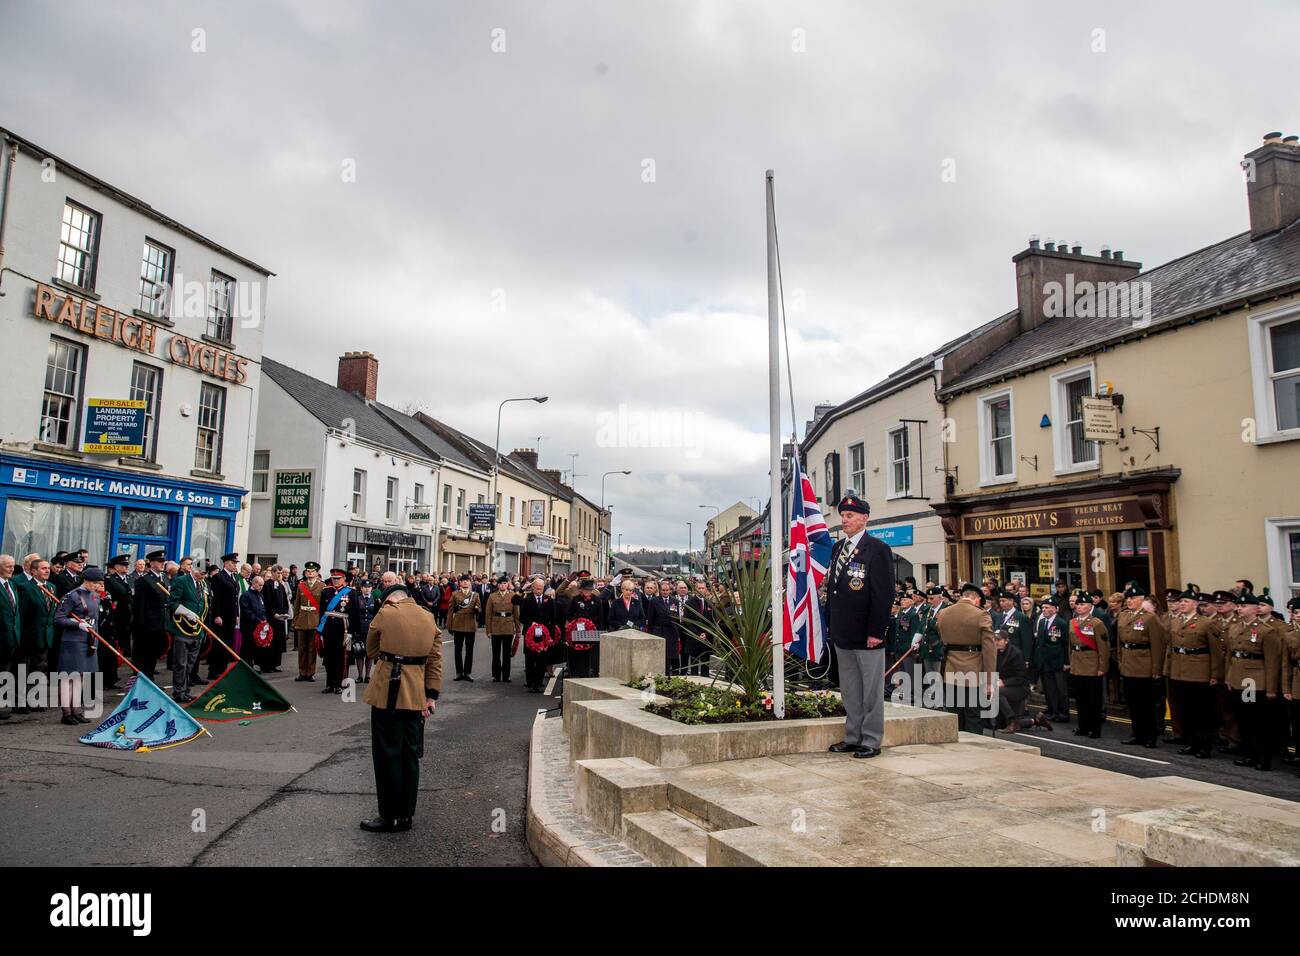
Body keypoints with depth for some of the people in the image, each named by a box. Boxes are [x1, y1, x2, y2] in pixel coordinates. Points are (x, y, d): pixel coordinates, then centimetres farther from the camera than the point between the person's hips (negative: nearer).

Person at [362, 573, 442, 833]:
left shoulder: (384, 613, -5)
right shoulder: (429, 618, 8)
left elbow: (371, 651, 7)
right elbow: (435, 661, 6)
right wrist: (432, 695, 7)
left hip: (387, 693, -5)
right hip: (416, 696, 5)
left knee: (387, 754, 4)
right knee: (410, 755, 13)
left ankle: (390, 816, 11)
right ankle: (407, 814, 21)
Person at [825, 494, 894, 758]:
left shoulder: (877, 549, -9)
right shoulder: (838, 547, 12)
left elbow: (883, 594, -13)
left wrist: (876, 632, -17)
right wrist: (830, 624, 12)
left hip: (867, 635, -7)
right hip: (843, 635, 7)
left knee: (871, 690, 4)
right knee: (849, 690, 15)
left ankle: (871, 741, 13)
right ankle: (853, 738, 25)